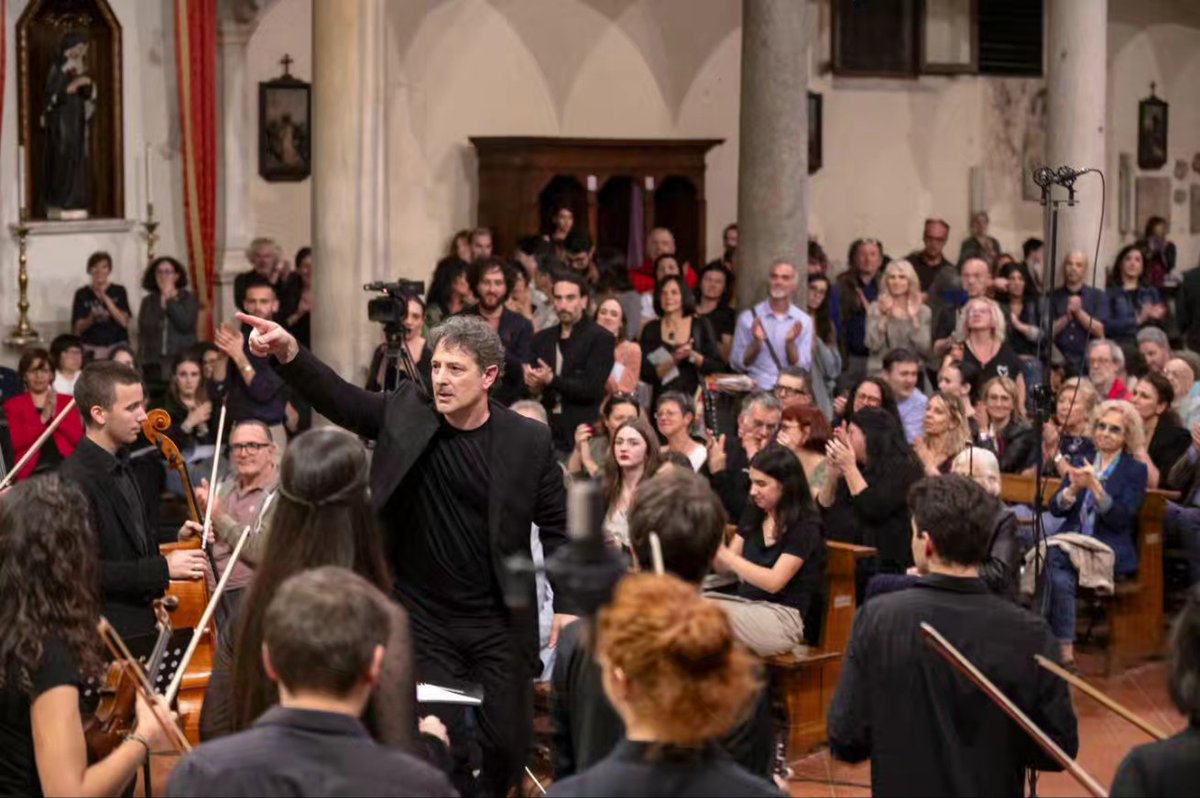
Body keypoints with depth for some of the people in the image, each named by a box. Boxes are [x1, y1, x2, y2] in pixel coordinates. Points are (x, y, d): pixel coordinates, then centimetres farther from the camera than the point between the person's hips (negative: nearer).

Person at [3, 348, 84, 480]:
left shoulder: (67, 401, 19)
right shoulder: (13, 405, 13)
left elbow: (78, 438, 5)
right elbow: (15, 443, -3)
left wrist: (55, 414, -7)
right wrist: (43, 418, -12)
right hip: (32, 471, -2)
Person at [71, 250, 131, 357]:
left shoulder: (119, 291, 6)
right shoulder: (82, 294, 6)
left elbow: (124, 322, -4)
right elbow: (77, 329, 4)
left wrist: (106, 298, -9)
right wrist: (91, 318, -16)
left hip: (116, 347, 0)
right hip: (90, 348, 0)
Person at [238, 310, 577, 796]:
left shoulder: (528, 441, -6)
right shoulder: (405, 414, -4)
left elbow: (556, 528, 0)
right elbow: (338, 399, -14)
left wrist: (566, 606, -6)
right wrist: (288, 352, -31)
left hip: (501, 623, 0)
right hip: (424, 620, 0)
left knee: (508, 742, 7)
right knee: (440, 744, 1)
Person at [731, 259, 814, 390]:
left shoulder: (804, 321, 8)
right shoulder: (748, 317, 5)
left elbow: (803, 368, 3)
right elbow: (737, 364, 3)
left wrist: (790, 343, -13)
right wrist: (756, 343, -12)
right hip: (756, 389, -2)